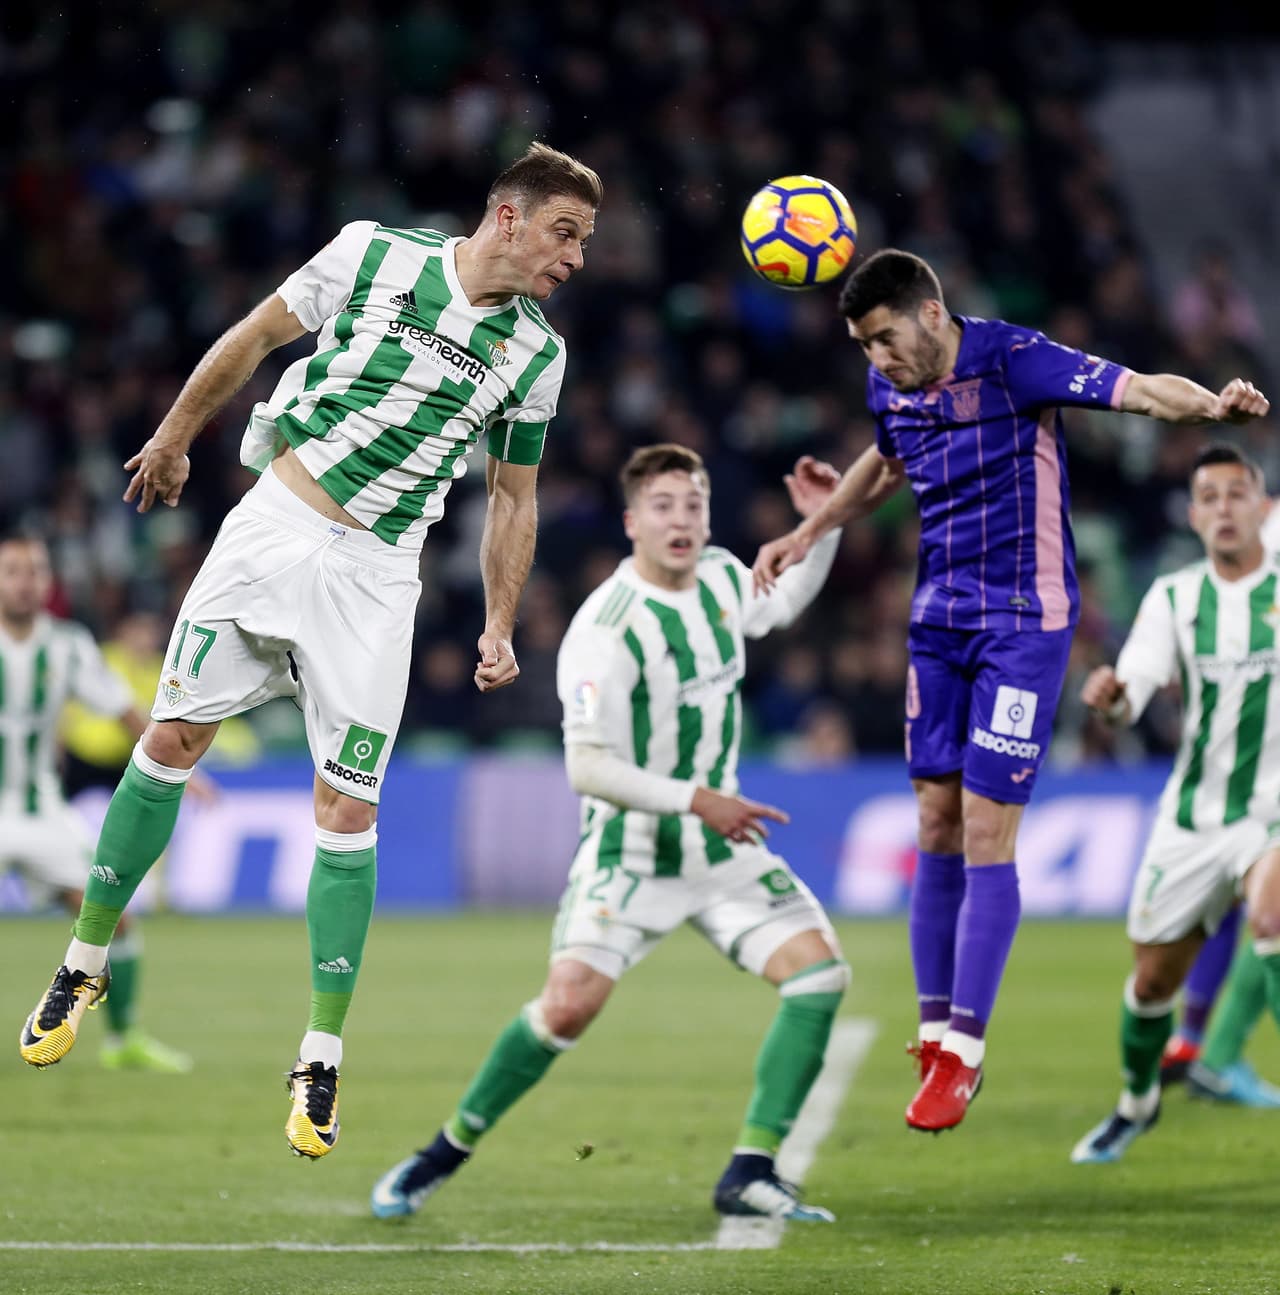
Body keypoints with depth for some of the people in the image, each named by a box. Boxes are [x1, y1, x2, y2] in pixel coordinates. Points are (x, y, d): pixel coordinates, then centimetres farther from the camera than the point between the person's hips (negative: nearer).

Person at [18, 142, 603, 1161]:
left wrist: (499, 629, 9)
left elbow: (513, 499, 15)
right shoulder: (374, 253, -3)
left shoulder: (535, 353, 4)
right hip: (273, 528, 0)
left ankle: (322, 1060, 0)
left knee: (348, 809, -6)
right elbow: (255, 338, 9)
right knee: (174, 738, 0)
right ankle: (87, 962, 17)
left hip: (375, 575, 1)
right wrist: (174, 439, 16)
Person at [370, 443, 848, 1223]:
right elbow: (588, 766, -23)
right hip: (629, 856, -6)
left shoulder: (721, 579, 3)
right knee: (568, 1006, -21)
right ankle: (446, 1154, 2)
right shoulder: (605, 628, -19)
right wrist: (695, 799, -27)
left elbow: (785, 602, 28)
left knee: (820, 968, -12)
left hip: (724, 848, 6)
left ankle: (751, 1173, -10)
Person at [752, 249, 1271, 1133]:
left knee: (986, 832, -9)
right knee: (938, 824, 6)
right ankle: (935, 1032, 15)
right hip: (939, 618, 6)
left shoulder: (1014, 362, -18)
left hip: (1024, 621, -6)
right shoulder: (891, 387, 3)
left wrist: (1210, 406, -47)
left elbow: (1139, 389, -28)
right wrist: (811, 531, 30)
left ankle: (965, 1050, -3)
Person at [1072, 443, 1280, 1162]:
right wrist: (1111, 695, -37)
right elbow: (1135, 685, -14)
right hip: (1194, 814, 3)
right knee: (1153, 976, 9)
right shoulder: (1174, 597, 0)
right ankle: (1138, 1099, 38)